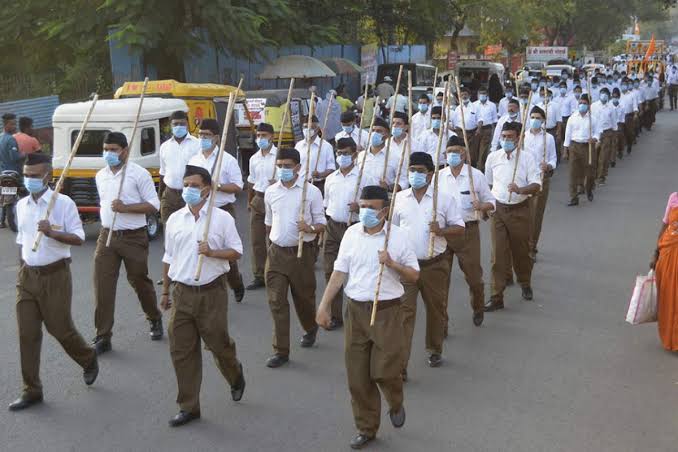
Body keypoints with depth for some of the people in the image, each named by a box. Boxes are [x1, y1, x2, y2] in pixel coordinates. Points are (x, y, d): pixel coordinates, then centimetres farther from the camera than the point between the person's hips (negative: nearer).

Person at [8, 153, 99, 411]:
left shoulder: (63, 203, -11)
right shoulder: (21, 206, 8)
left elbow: (79, 239, -14)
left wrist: (52, 233, -30)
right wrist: (22, 272, 17)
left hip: (55, 275, -5)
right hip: (27, 276, 5)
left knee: (60, 329, 3)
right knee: (27, 334, 4)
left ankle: (89, 361, 33)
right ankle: (31, 390, 14)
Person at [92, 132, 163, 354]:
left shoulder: (139, 174, -9)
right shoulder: (100, 176, 10)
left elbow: (153, 205, -11)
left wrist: (126, 208, -21)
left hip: (134, 237, -4)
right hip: (107, 236, 4)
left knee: (139, 281, 9)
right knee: (102, 286, -3)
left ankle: (155, 320, 35)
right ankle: (103, 336, 2)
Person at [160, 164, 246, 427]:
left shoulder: (222, 218, -4)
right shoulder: (174, 220, 7)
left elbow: (236, 252, -1)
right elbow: (168, 258, 14)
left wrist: (212, 252, -19)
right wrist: (165, 291, 16)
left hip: (212, 292, -3)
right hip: (182, 293, 4)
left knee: (218, 344, 6)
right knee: (181, 351, 4)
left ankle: (236, 377, 40)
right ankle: (188, 407, 16)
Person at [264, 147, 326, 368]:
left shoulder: (311, 191, -7)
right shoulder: (271, 192, 5)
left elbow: (321, 223, -5)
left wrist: (310, 229, -25)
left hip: (302, 252, -3)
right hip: (277, 251, 3)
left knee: (304, 296, 14)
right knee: (276, 301, -1)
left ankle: (310, 329, 45)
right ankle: (281, 350, 5)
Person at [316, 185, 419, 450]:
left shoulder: (398, 237, -4)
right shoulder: (351, 234, 4)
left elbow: (414, 276, 0)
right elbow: (339, 272, 5)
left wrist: (392, 264, -18)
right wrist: (324, 304, -2)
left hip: (386, 311, -3)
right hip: (355, 310, 3)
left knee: (385, 371, -3)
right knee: (357, 375, 7)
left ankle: (395, 405, 32)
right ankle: (366, 428, 24)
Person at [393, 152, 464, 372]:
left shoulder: (445, 198, -2)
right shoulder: (399, 198, 5)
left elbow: (459, 228, -1)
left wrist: (441, 231, -21)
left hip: (434, 265, 0)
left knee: (436, 308, 15)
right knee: (404, 312, -6)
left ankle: (435, 350, 38)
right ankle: (399, 364, -6)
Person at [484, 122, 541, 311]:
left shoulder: (527, 158, -7)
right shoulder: (493, 157, 1)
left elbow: (536, 185, -12)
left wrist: (520, 190, -30)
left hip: (519, 209, -1)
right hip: (498, 209, 1)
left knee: (521, 249, 13)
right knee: (498, 253, -2)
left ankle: (525, 284, 39)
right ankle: (496, 297, 2)